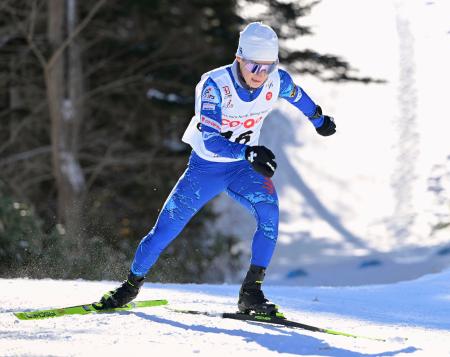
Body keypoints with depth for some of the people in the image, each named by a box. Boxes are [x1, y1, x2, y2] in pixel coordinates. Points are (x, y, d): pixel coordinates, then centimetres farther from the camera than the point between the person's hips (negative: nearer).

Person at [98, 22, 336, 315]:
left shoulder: (278, 81, -17)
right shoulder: (215, 85, -29)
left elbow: (297, 96, 9)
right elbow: (210, 141, -36)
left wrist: (320, 120, 27)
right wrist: (248, 152, -52)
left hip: (244, 168, 2)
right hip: (205, 167, -2)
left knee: (269, 211, -26)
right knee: (166, 228, -3)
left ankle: (251, 292, -20)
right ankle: (133, 285, 22)